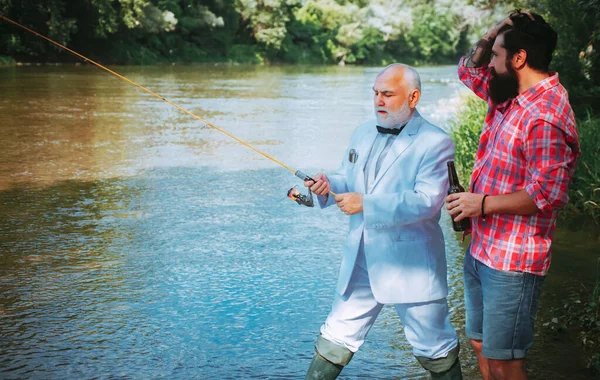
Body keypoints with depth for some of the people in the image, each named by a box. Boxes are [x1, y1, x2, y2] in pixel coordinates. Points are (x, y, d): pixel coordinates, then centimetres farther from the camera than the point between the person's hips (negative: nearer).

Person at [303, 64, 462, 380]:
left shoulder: (435, 143, -12)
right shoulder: (364, 133, 11)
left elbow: (427, 201, -23)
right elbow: (348, 180, 16)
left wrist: (367, 204, -27)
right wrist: (329, 185, -9)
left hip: (411, 265, -6)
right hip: (361, 260, 6)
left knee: (434, 350, 9)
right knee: (336, 336, 14)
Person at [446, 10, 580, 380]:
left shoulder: (545, 117, -23)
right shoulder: (511, 95, 6)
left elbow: (546, 194, -27)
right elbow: (469, 70, 22)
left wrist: (483, 203, -18)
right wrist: (494, 32, 4)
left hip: (512, 264, -10)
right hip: (481, 251, 10)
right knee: (482, 347, 20)